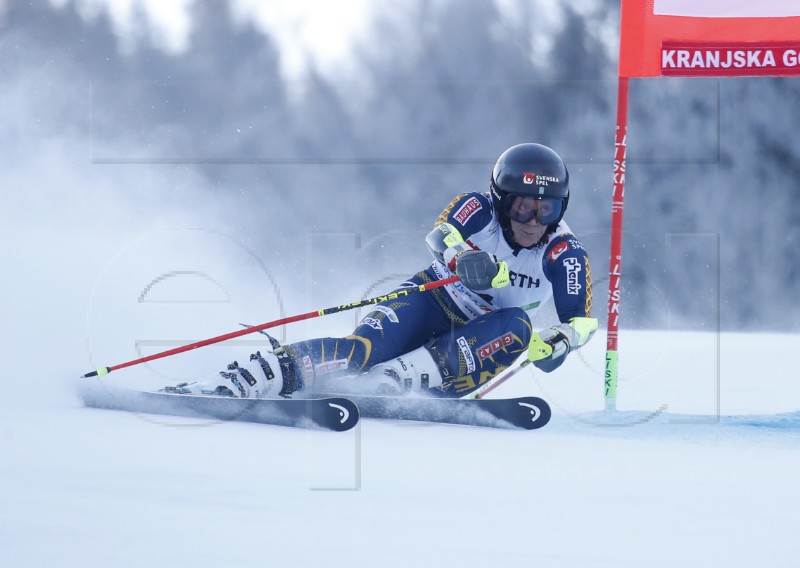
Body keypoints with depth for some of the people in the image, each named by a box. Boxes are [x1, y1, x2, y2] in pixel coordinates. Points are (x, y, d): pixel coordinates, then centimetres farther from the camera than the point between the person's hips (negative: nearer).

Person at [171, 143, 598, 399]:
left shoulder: (565, 255, -11)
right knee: (363, 349, -31)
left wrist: (559, 340, -38)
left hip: (478, 340, 1)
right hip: (434, 303, -1)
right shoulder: (479, 210, -14)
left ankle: (392, 382, -43)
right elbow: (442, 237, -33)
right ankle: (240, 381, -38)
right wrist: (468, 261, -56)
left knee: (516, 328, -33)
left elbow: (579, 319, -14)